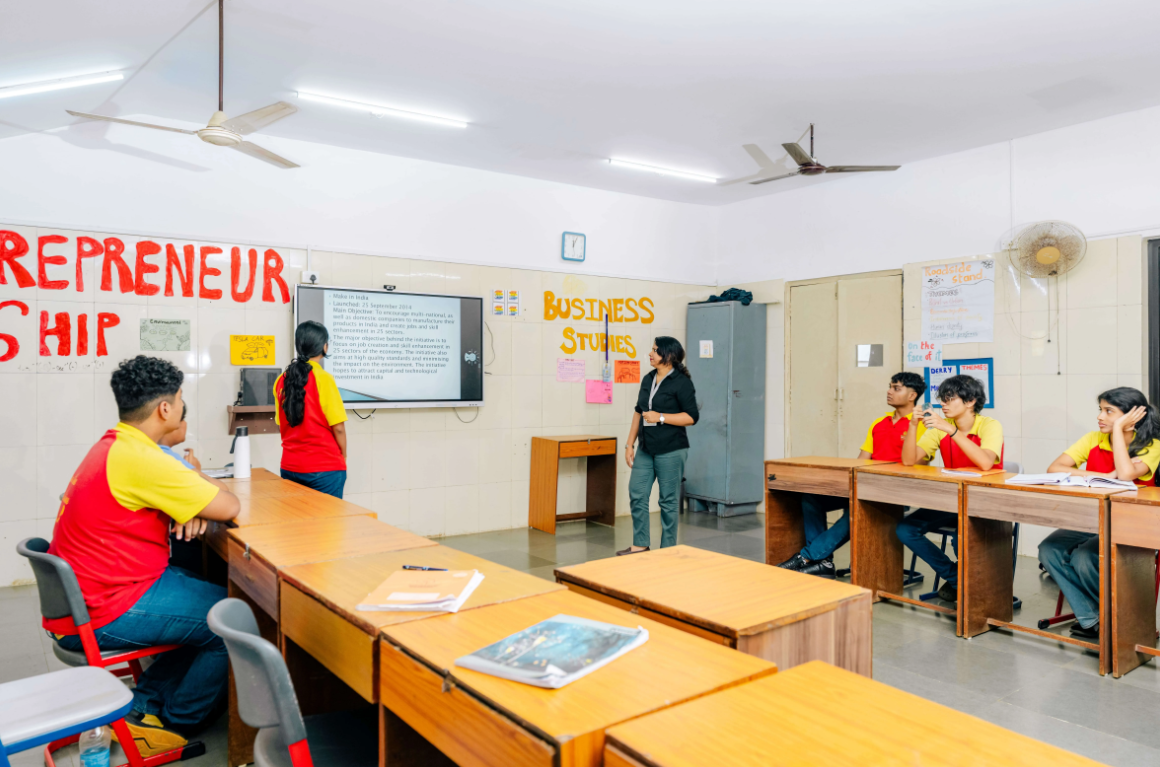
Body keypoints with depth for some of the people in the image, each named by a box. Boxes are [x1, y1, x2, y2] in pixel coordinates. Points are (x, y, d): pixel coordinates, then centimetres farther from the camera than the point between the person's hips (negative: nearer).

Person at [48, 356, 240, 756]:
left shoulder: (112, 446, 7)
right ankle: (176, 724, 15)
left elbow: (162, 493, 19)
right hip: (101, 617, -10)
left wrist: (191, 508, -5)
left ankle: (144, 705, 19)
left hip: (77, 599, 10)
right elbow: (228, 507, -22)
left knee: (209, 597, 16)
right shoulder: (142, 461, -25)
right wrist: (197, 476, -1)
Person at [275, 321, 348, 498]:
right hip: (324, 468, -5)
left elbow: (282, 425, 10)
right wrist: (343, 456, 5)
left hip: (290, 467, 5)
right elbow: (338, 427, -10)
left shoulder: (282, 380, 3)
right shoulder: (323, 379, -13)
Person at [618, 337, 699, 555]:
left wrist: (660, 417, -17)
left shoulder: (681, 382, -9)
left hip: (671, 451, -7)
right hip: (645, 449, 7)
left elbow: (691, 417, -12)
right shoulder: (648, 380, 11)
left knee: (668, 500, 2)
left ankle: (668, 550, 15)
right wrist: (629, 444, 12)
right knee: (637, 494, 5)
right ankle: (640, 545, 17)